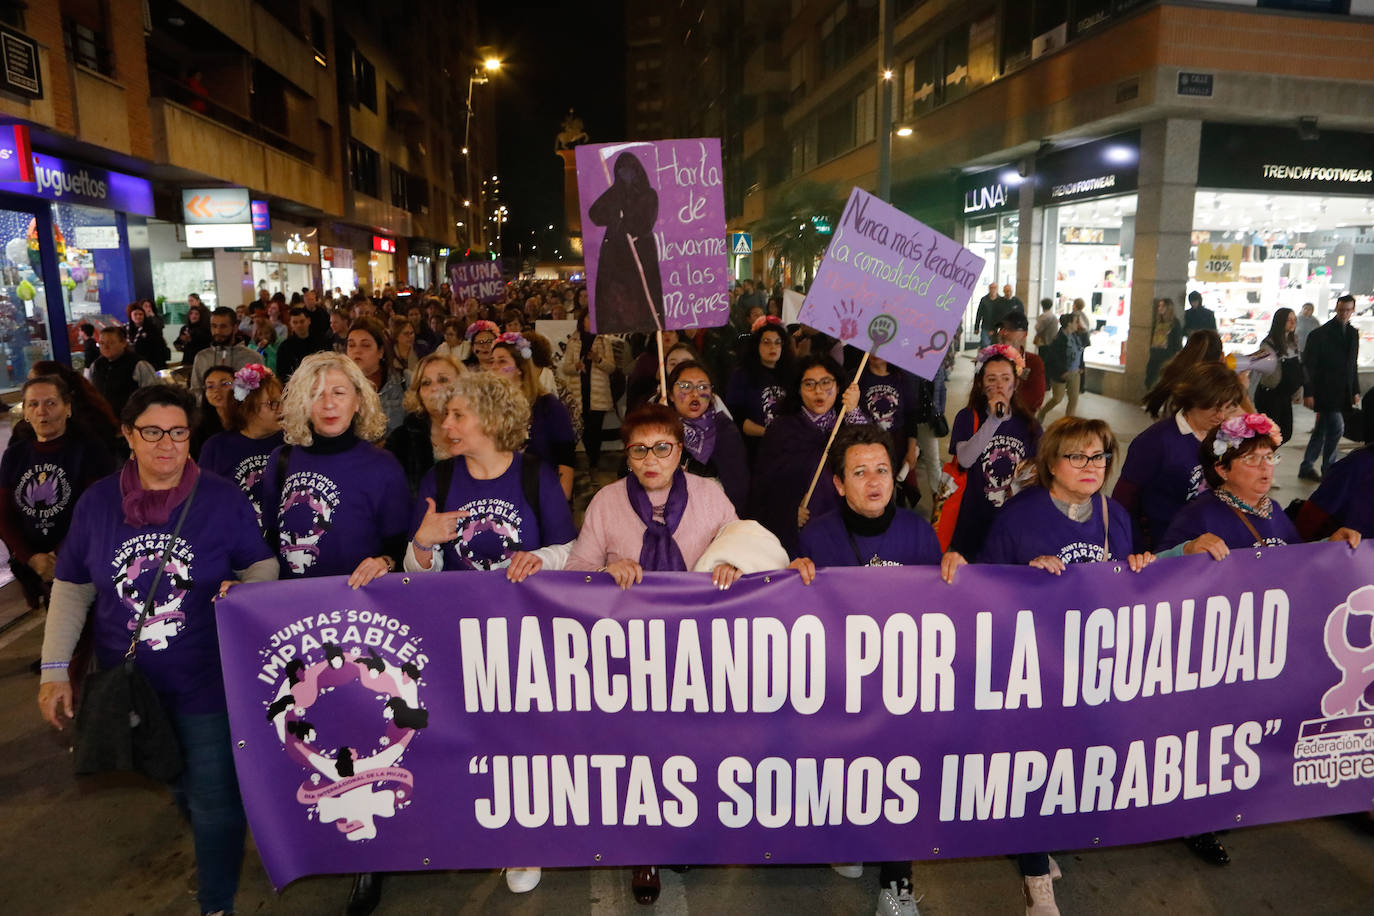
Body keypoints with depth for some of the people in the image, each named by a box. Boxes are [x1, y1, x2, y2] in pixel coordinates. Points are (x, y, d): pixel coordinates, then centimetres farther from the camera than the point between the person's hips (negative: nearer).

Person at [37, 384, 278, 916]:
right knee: (177, 788, 24)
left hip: (207, 683, -3)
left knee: (214, 801, 5)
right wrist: (55, 667, 1)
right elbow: (72, 588, 5)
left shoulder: (222, 499, -10)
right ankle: (213, 848, 53)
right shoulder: (97, 502, -2)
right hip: (129, 686, 3)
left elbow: (264, 567, -1)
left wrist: (241, 589, -24)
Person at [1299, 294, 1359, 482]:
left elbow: (1352, 365, 19)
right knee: (1337, 427, -11)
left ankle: (1307, 468, 20)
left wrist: (1355, 391, 15)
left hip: (1342, 394, 6)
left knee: (1322, 430, 11)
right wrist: (1308, 393, -13)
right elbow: (1308, 365, -9)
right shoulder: (1320, 334, -7)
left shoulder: (1353, 334, 13)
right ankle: (1328, 470, 1)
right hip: (1325, 392, -6)